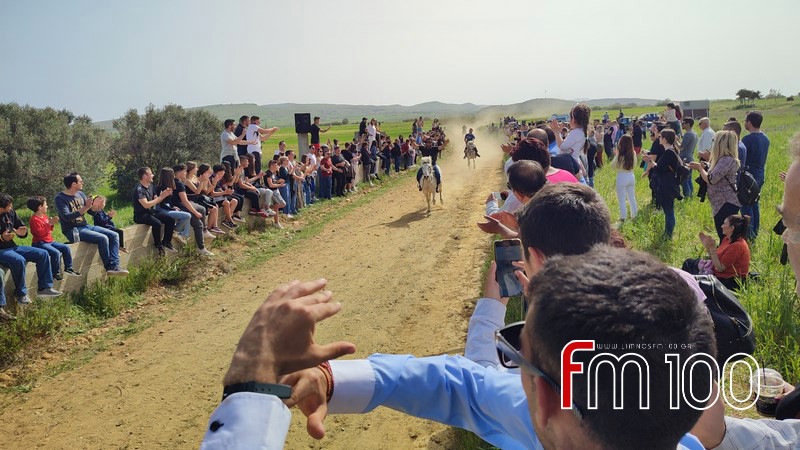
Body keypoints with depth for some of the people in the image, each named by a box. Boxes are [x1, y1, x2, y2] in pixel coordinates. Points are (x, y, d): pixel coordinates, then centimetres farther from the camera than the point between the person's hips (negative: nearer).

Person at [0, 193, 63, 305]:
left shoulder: (11, 212, 1)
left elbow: (20, 226, 13)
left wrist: (22, 232, -11)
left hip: (12, 247, 8)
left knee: (43, 254, -2)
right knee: (19, 260, -35)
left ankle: (44, 288, -2)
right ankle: (21, 295, -19)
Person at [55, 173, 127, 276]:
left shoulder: (80, 194, 11)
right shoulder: (60, 198, -10)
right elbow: (66, 217, -23)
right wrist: (85, 208, -27)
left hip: (86, 226, 8)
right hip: (73, 230, -8)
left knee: (114, 235, -7)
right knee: (103, 238, -26)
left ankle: (114, 266, -18)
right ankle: (109, 267, -12)